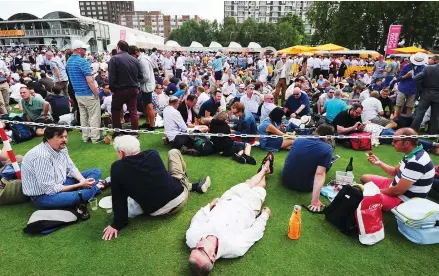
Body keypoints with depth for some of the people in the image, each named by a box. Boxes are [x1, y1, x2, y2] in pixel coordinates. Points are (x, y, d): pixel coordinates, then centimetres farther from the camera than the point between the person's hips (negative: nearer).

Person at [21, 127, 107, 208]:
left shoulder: (61, 147, -4)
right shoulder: (42, 156, -29)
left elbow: (71, 168, 7)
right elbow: (50, 189, -27)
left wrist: (83, 181, -12)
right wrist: (79, 185, -22)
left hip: (60, 183, 9)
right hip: (43, 195, -9)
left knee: (96, 172, 4)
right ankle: (95, 187, -8)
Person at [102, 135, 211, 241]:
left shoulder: (117, 168, -13)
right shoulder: (153, 153, -7)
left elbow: (118, 198, -7)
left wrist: (117, 224, 7)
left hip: (157, 212, 0)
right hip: (180, 197, 0)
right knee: (174, 152, 21)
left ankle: (195, 186, 32)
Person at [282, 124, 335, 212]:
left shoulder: (298, 140, -1)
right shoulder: (327, 149, -13)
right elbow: (320, 174, -24)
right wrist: (315, 200, -26)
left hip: (286, 181, 4)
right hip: (304, 187, -4)